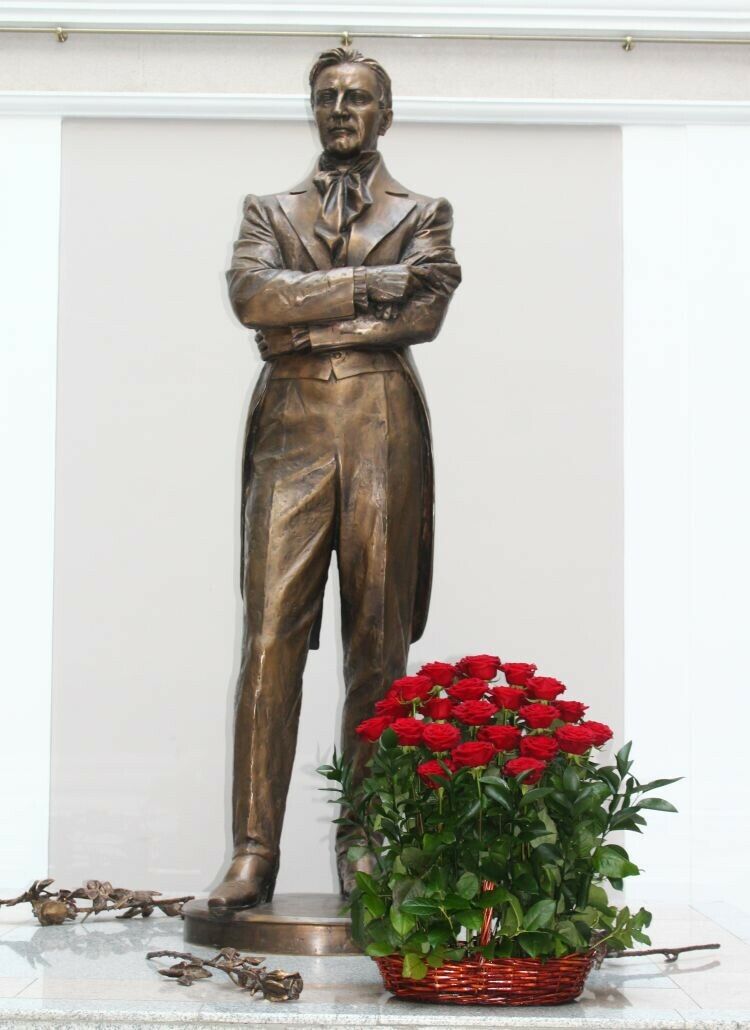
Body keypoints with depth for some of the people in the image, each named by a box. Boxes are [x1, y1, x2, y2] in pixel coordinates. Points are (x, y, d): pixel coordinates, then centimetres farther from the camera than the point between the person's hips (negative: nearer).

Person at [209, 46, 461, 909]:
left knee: (379, 640, -1)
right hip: (292, 428, 0)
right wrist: (369, 284, -7)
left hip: (384, 429, 0)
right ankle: (255, 848, -6)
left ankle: (363, 842, 6)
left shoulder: (422, 214, 16)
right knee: (271, 635, -8)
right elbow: (249, 291, -2)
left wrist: (306, 321, -3)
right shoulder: (269, 212, 19)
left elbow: (425, 311, -3)